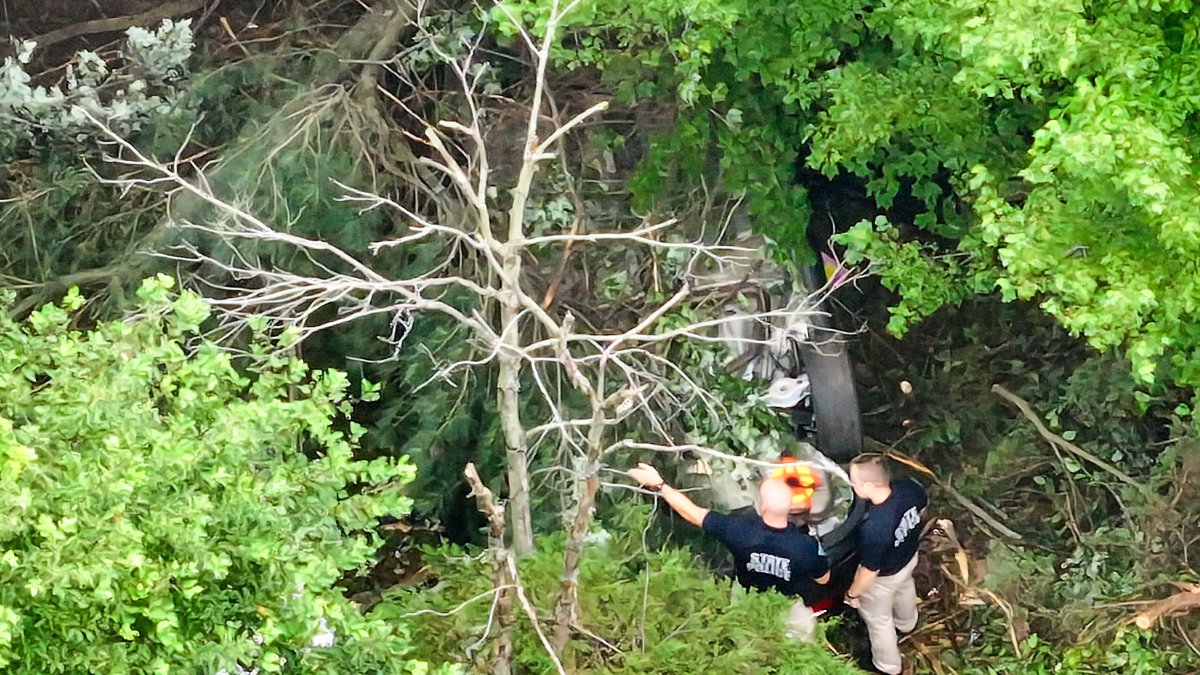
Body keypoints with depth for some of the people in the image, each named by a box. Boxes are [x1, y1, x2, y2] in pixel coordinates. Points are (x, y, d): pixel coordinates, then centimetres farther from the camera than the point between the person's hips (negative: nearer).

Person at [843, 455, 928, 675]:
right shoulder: (909, 488, -29)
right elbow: (922, 504, -2)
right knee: (904, 589, 39)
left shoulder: (873, 527, -48)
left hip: (884, 577, -6)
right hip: (909, 557, 6)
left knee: (879, 621, 25)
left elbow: (869, 570, -32)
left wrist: (852, 593, -11)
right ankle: (907, 624, 71)